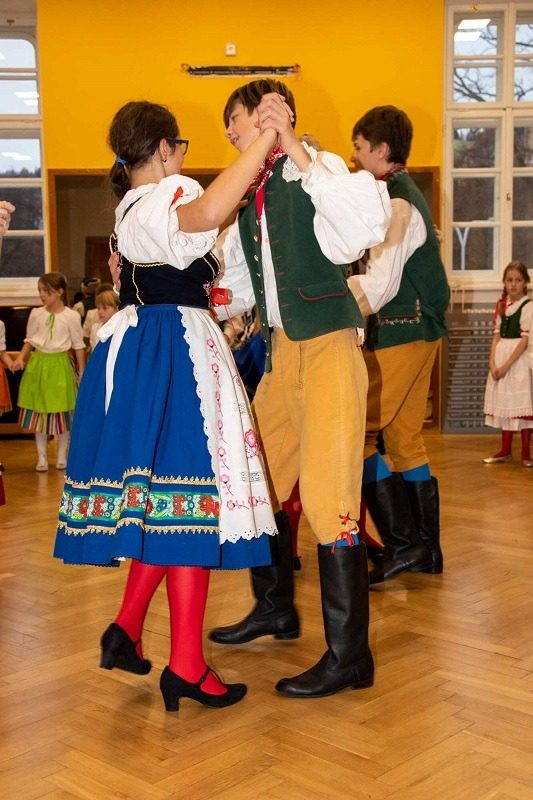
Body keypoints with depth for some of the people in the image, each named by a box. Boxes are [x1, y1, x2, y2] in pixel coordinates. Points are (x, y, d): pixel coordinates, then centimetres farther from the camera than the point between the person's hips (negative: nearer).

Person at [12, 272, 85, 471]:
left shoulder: (71, 316, -6)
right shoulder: (36, 314, 1)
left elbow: (79, 346, 0)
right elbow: (29, 341, 10)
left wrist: (82, 373, 0)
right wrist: (21, 358, -7)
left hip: (60, 365, -2)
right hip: (38, 364, 2)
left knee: (63, 412, 5)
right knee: (39, 412, 6)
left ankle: (61, 456, 20)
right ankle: (42, 457, 17)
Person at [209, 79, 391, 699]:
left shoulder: (316, 168, -7)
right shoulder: (249, 197, 15)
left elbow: (368, 229, -27)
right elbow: (236, 285, 23)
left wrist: (297, 151, -26)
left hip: (327, 347, -8)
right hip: (279, 351, 8)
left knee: (326, 495, -11)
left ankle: (349, 657, -1)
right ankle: (275, 609, 34)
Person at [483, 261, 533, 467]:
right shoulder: (501, 305, 9)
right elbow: (497, 336, 8)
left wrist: (506, 365, -17)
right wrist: (493, 363, -4)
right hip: (500, 357, 6)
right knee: (504, 404, 10)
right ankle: (505, 451, 19)